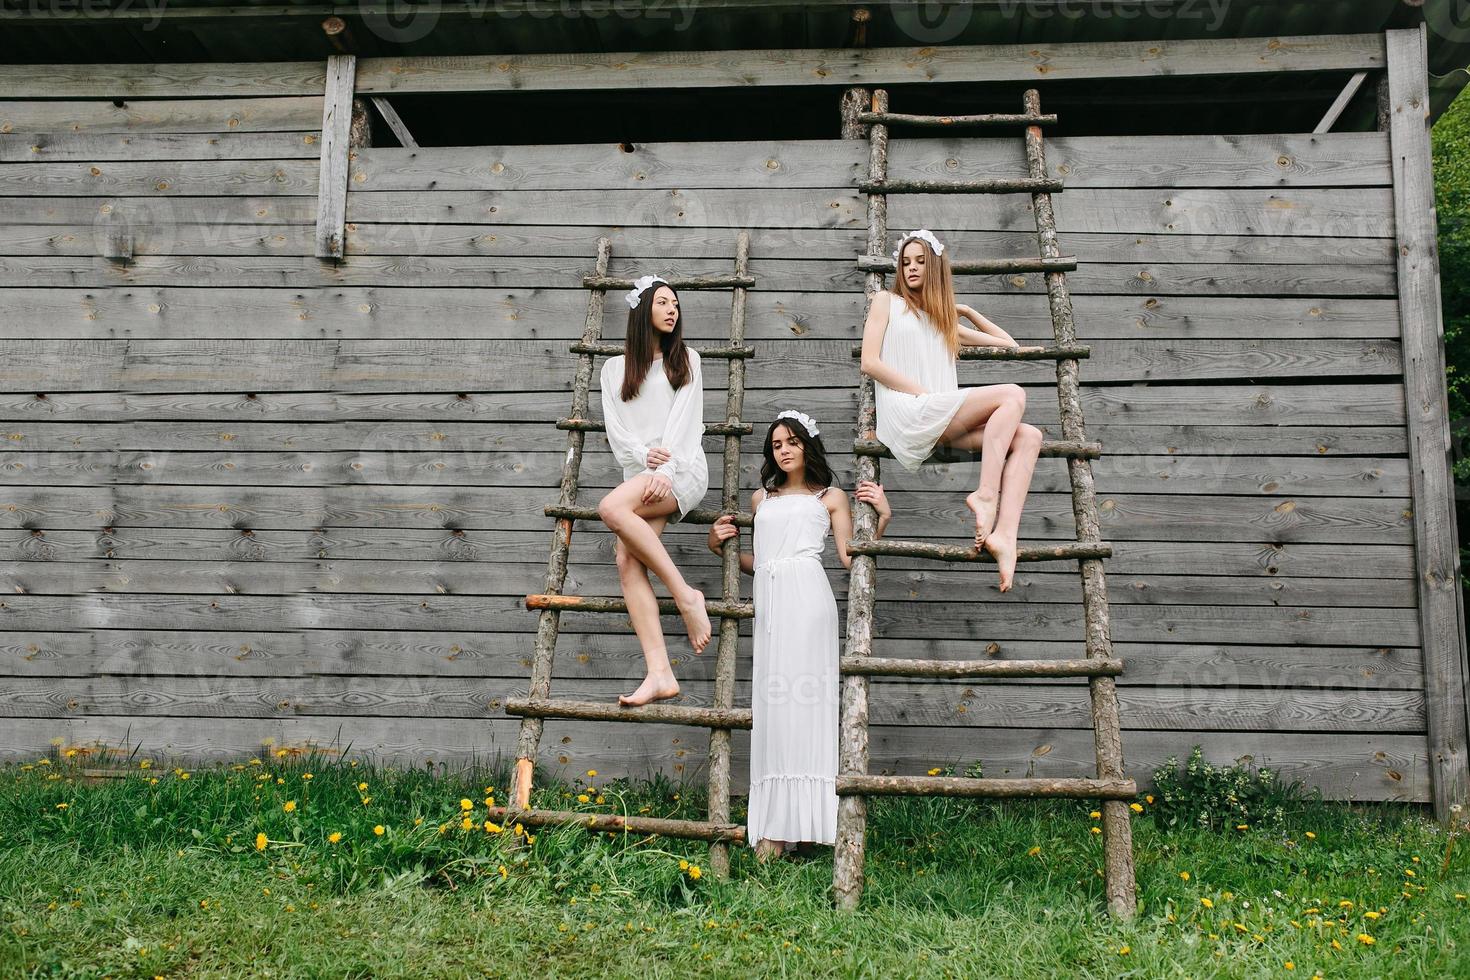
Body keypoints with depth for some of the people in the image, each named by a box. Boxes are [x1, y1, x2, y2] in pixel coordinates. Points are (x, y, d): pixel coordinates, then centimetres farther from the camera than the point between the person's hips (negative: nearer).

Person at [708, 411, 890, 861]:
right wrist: (721, 546, 13)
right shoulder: (761, 498, 26)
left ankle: (805, 822, -13)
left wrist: (882, 515, -7)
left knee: (802, 696, -12)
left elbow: (849, 556, 3)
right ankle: (773, 826, -1)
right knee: (771, 704, -1)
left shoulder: (831, 496, 14)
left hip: (806, 593, -4)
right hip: (767, 598, 4)